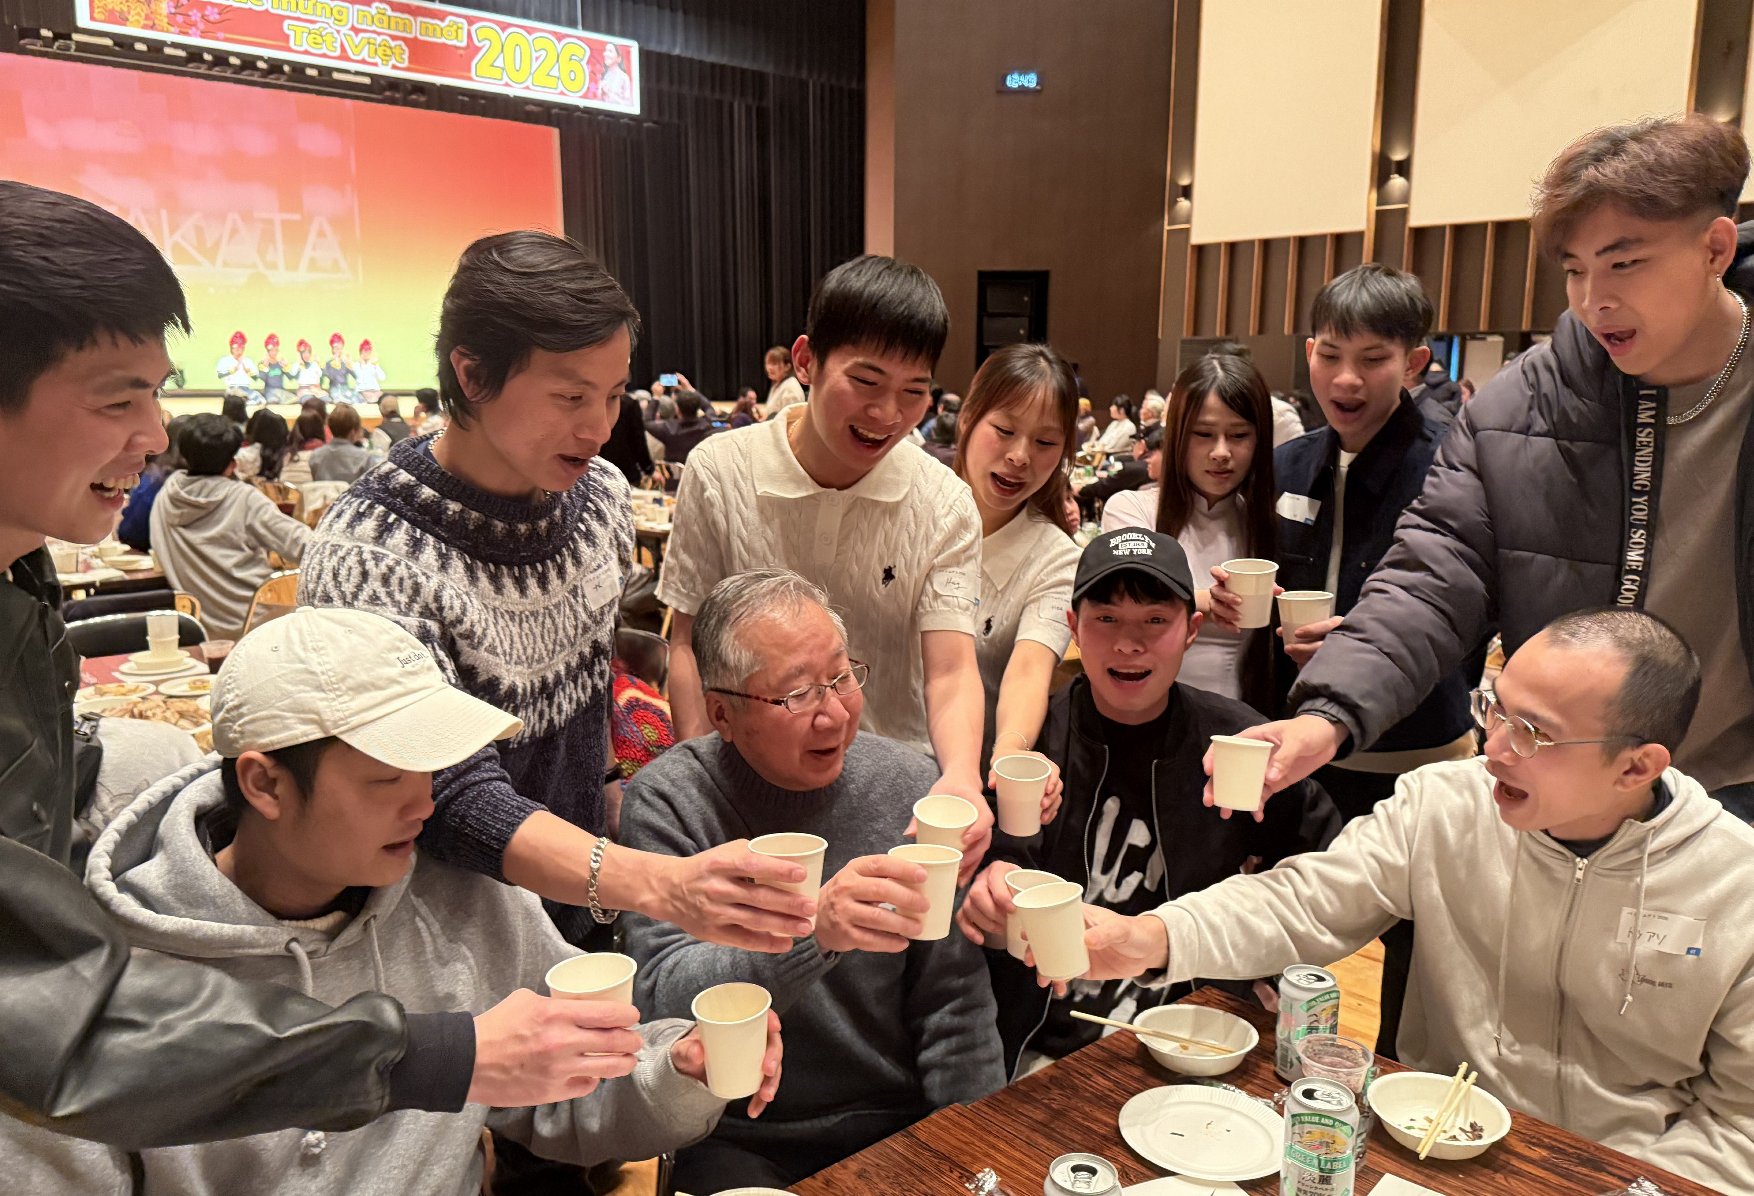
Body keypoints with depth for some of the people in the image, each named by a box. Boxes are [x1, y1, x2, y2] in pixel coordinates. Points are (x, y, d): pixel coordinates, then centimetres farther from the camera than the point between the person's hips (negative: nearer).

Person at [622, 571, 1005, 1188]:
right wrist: (810, 932, -35)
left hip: (895, 1123, 2)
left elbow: (952, 1004, 2)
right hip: (736, 1140, -2)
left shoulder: (907, 788, -4)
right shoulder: (667, 802, -10)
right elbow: (662, 997, -20)